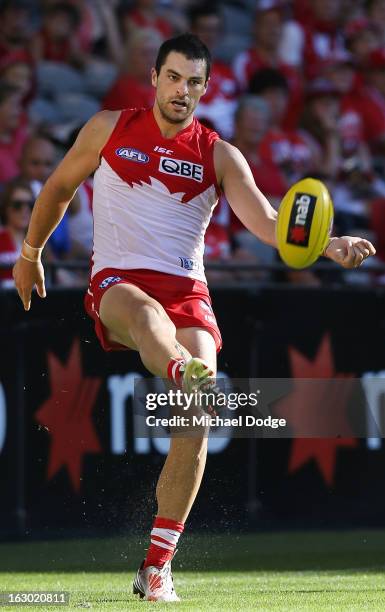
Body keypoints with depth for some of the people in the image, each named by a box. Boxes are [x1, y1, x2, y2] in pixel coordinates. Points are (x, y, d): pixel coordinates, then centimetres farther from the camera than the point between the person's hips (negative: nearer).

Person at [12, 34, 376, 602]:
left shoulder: (220, 156, 8)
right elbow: (58, 188, 23)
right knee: (145, 311, -41)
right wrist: (30, 253, 29)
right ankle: (190, 374, -77)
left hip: (187, 290, 1)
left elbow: (265, 221, -6)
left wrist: (329, 245, -23)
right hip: (116, 281, -1)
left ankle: (157, 567, -14)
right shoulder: (109, 129, 8)